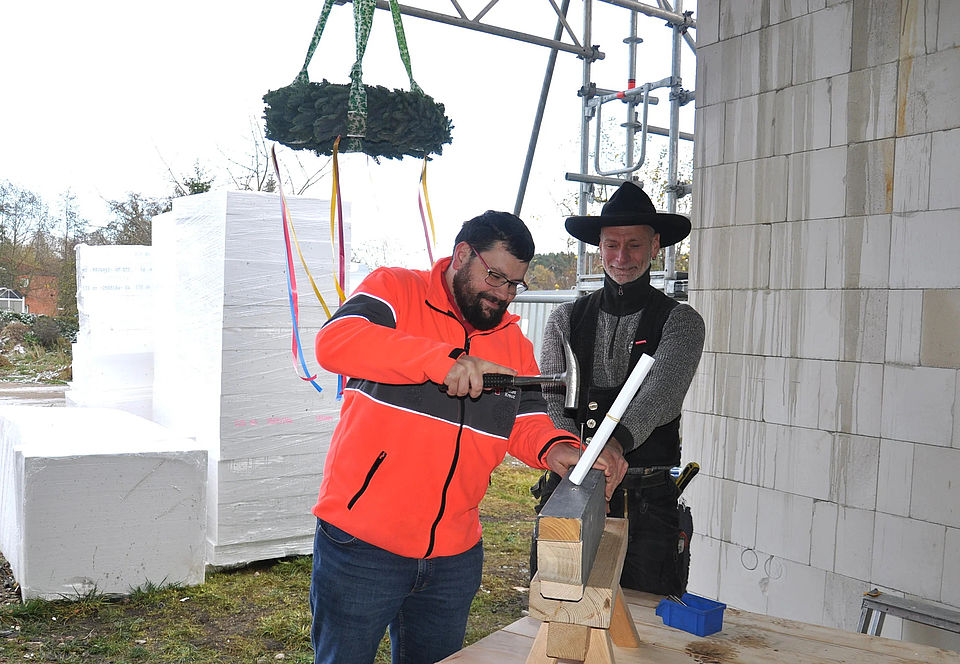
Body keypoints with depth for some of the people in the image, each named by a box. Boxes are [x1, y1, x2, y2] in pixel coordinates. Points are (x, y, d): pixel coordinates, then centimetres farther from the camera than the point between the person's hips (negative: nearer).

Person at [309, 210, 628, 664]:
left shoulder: (513, 340, 9)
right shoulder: (395, 289, -6)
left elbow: (527, 425, 7)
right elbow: (333, 342, -25)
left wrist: (557, 449, -17)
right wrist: (443, 359, -34)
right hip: (360, 544, -5)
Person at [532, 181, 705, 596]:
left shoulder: (680, 321, 2)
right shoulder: (565, 319, 10)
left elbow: (661, 394, -16)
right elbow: (549, 397, 0)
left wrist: (616, 442, -35)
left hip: (647, 501, -2)